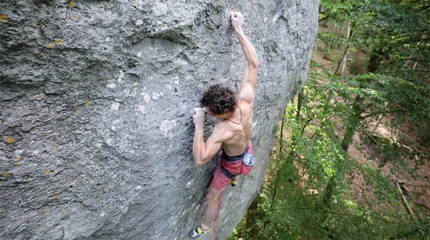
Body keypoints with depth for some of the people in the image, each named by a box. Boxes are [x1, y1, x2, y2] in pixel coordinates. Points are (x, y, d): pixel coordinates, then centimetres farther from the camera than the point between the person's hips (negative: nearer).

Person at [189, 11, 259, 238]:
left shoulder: (224, 130, -45)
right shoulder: (247, 98, -31)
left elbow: (200, 159, -45)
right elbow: (253, 63, -23)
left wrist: (199, 124, -45)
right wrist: (238, 30, -22)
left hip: (232, 163, -5)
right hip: (247, 152, 6)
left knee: (212, 197, 21)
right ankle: (234, 178, 75)